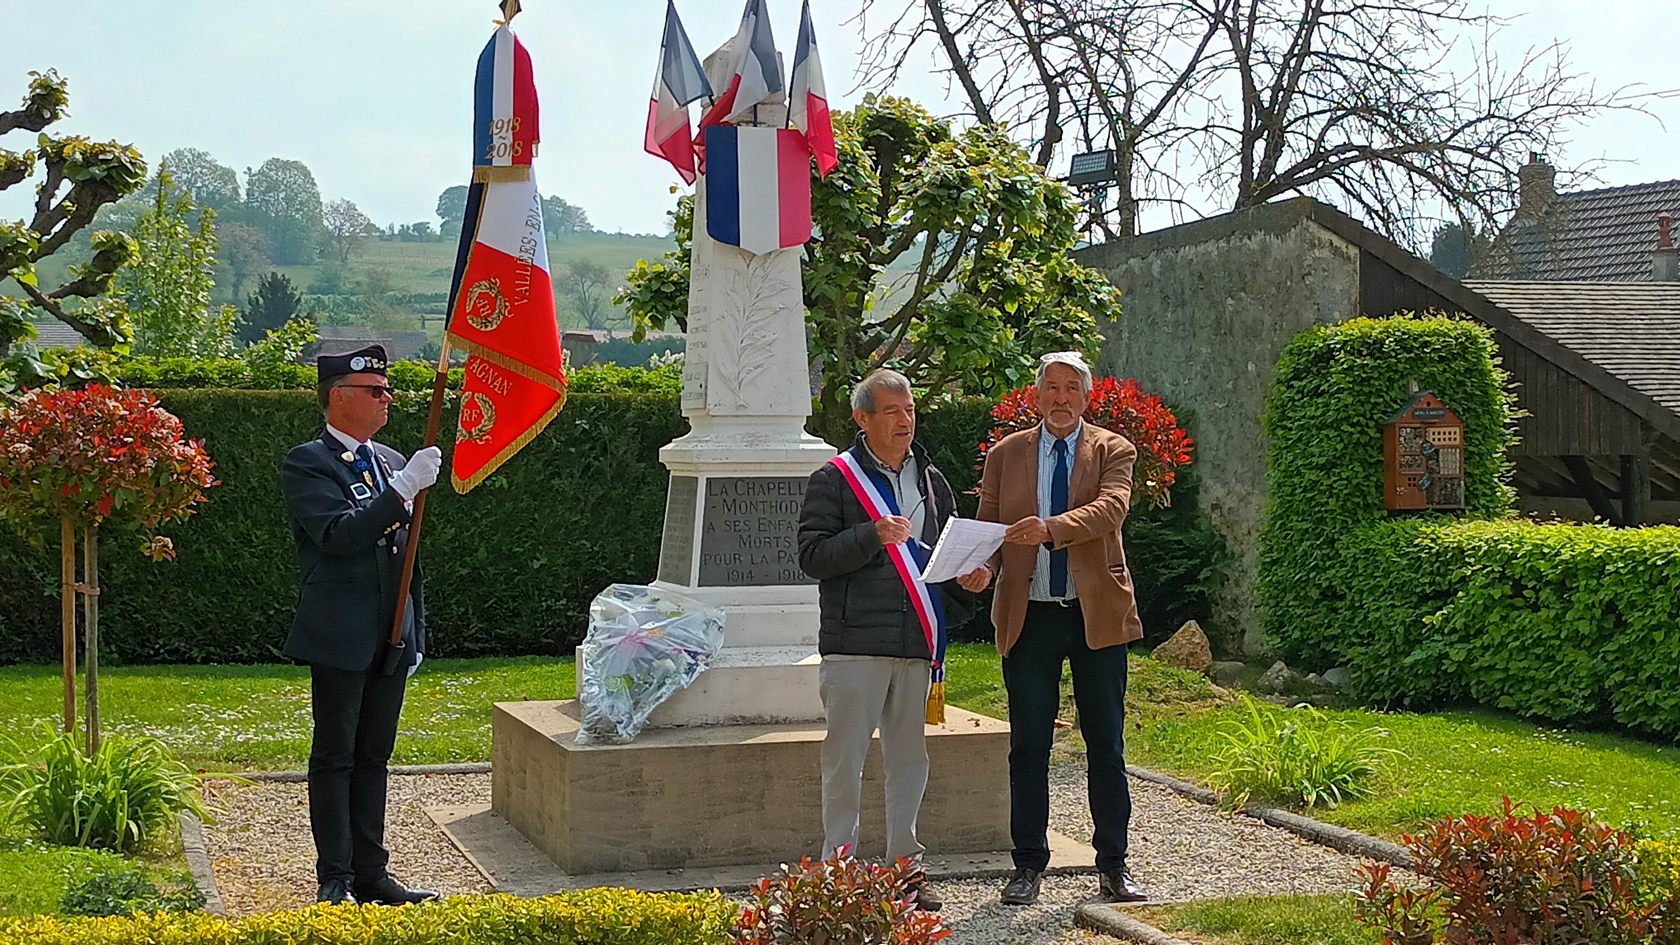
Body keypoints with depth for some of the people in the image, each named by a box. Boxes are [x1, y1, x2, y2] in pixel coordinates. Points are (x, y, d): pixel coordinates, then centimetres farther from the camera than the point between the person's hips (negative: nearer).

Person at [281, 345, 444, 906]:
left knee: (374, 756, 12)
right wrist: (404, 487, -26)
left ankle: (371, 874, 19)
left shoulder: (390, 462, 15)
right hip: (340, 638, -7)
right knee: (334, 758, 2)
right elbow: (338, 533, -23)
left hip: (391, 639, 7)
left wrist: (416, 632, 16)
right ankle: (335, 881, 8)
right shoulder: (307, 464, -8)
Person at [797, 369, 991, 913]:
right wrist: (872, 536, -20)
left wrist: (966, 578, 5)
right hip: (855, 645, -5)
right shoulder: (835, 480, 0)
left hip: (916, 643, 5)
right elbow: (813, 555, -8)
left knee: (909, 756, 9)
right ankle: (838, 868, 6)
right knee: (846, 758, -2)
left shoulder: (931, 481, 17)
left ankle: (906, 867, 17)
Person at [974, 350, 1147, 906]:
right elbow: (987, 526, 7)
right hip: (1029, 615, 1)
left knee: (1106, 745, 5)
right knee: (1028, 747, 4)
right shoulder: (1006, 455, 10)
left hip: (1098, 613, -1)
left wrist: (1051, 528, -31)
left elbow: (1111, 507, -15)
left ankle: (1113, 865, 15)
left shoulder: (1113, 451, 4)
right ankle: (1028, 865, 13)